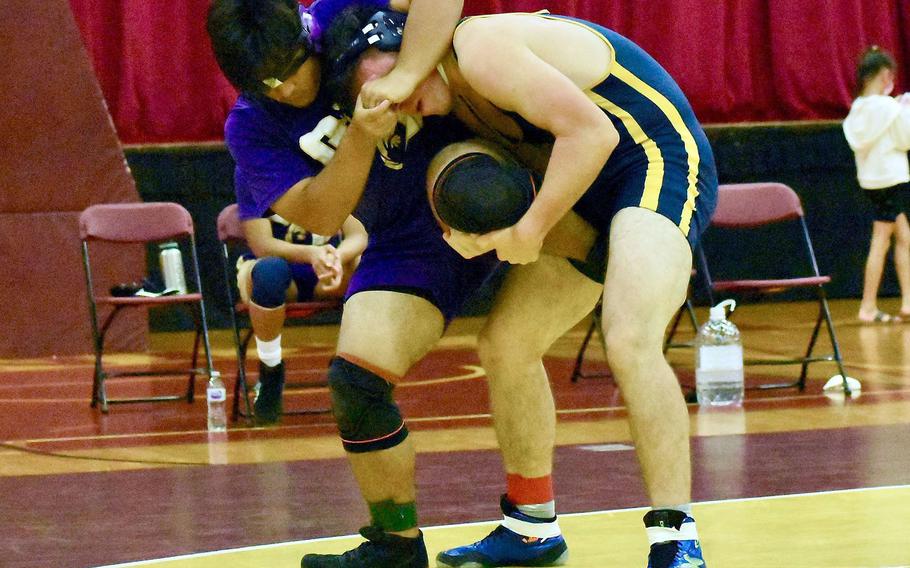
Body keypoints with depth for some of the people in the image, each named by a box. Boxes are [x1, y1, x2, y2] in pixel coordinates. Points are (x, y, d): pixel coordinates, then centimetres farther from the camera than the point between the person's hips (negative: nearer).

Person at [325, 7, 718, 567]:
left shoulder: (481, 49, -22)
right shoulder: (456, 99, 7)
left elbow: (590, 132, -28)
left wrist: (531, 230, -21)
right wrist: (481, 236, -6)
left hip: (660, 161, -10)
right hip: (590, 190, 11)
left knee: (630, 341, -31)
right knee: (504, 345, 13)